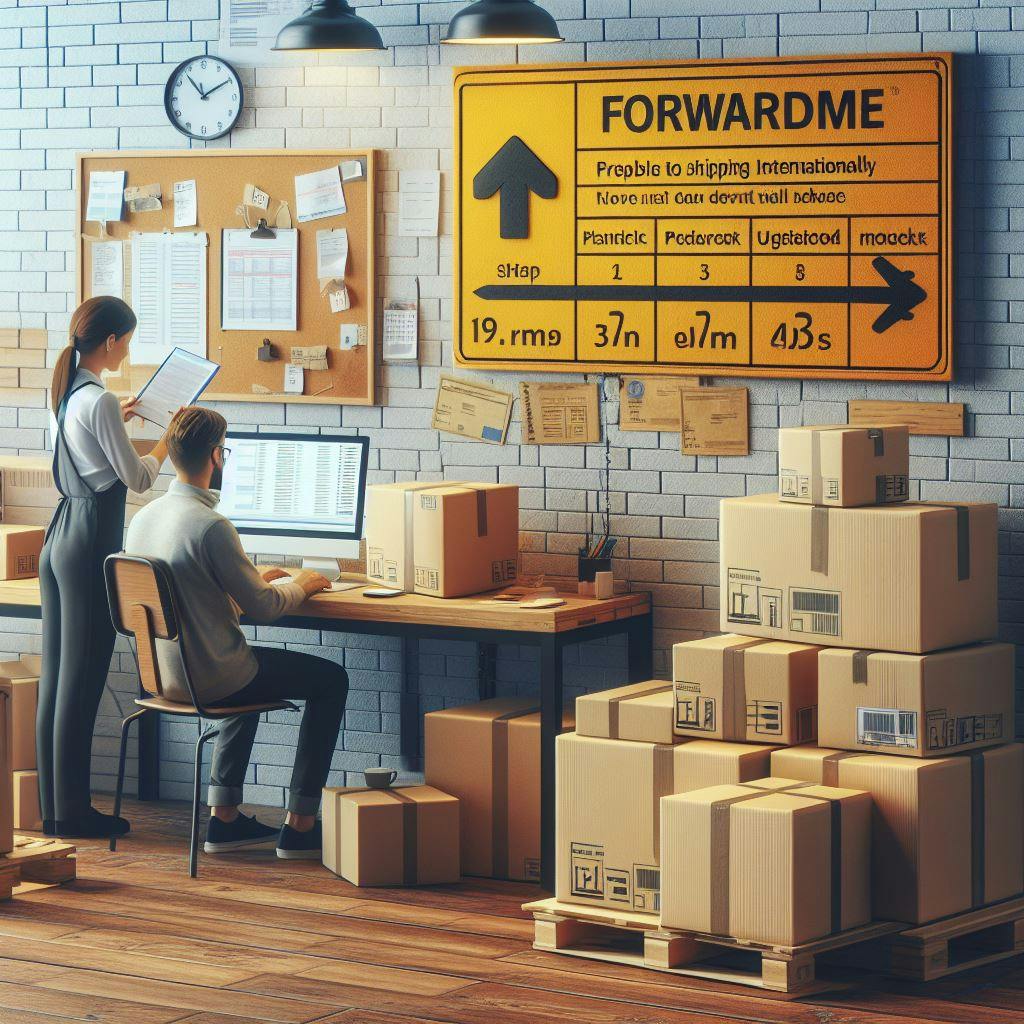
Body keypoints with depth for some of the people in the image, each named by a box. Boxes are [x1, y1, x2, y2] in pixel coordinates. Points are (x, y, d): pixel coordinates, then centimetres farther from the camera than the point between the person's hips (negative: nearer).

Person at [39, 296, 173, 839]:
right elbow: (138, 478, -10)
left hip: (59, 533, 9)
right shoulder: (100, 401, -16)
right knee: (81, 680, -4)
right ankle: (71, 811, 1)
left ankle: (53, 804, 15)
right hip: (93, 540, -9)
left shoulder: (62, 394, 10)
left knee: (55, 675, 10)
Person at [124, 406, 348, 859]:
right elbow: (262, 608, -17)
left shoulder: (143, 517, 2)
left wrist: (252, 579, 22)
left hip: (163, 675, 8)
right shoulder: (211, 525, -24)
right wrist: (300, 585, 3)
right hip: (209, 680, -8)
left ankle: (224, 817, 31)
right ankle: (300, 825, 14)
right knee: (331, 679, 11)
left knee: (251, 669, 37)